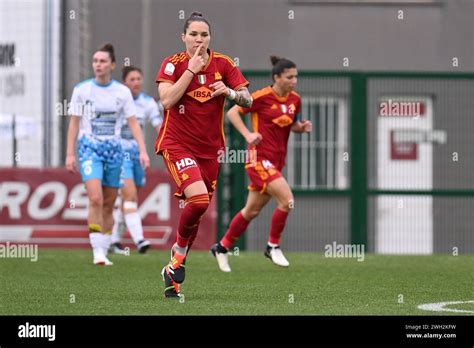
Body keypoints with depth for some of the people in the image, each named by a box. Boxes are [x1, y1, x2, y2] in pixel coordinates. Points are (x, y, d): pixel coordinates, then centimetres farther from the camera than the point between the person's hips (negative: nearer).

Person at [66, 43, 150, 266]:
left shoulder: (122, 92, 3)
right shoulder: (82, 90, -1)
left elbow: (133, 123, 4)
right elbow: (74, 123, 2)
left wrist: (142, 150, -7)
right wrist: (70, 154, -2)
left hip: (114, 149, 3)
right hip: (89, 148, -3)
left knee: (109, 205, 7)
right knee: (96, 199, -19)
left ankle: (104, 251, 17)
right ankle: (97, 251, -17)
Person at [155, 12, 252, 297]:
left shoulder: (223, 64, 1)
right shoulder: (173, 64, -5)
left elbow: (248, 101, -1)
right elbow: (167, 100, -18)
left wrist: (230, 92, -21)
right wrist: (191, 70, -19)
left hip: (210, 148, 4)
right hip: (177, 143, -4)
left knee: (198, 212, 7)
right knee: (198, 199, -26)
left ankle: (174, 273, 23)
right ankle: (180, 250, 1)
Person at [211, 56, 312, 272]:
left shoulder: (295, 100, 7)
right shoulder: (262, 97, -13)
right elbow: (232, 112, -7)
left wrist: (302, 127, -1)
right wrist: (248, 134, -18)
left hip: (276, 161, 7)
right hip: (260, 158, -7)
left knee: (252, 211, 12)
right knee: (287, 200, -20)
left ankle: (222, 247, 27)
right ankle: (273, 246, -2)